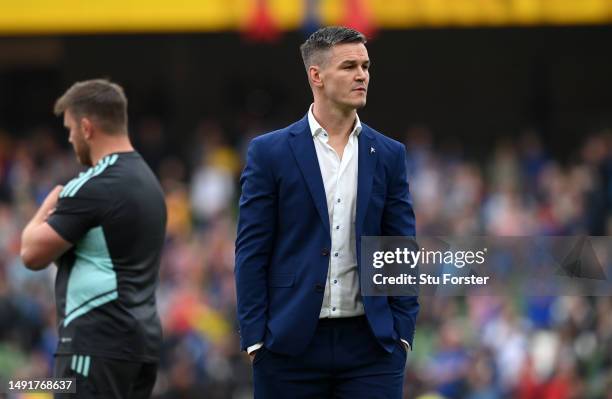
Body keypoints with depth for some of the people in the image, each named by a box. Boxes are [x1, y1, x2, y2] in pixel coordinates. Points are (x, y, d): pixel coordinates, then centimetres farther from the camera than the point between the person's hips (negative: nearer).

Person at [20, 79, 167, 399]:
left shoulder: (92, 187, -14)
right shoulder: (147, 180, 16)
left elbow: (33, 254, -9)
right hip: (142, 339, 10)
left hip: (97, 343, -10)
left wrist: (46, 210, 8)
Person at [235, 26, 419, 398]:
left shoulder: (389, 155, 9)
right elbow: (251, 252, 0)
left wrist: (403, 331, 1)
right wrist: (255, 337, -6)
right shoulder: (270, 152, 1)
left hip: (370, 341, 2)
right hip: (291, 341, -2)